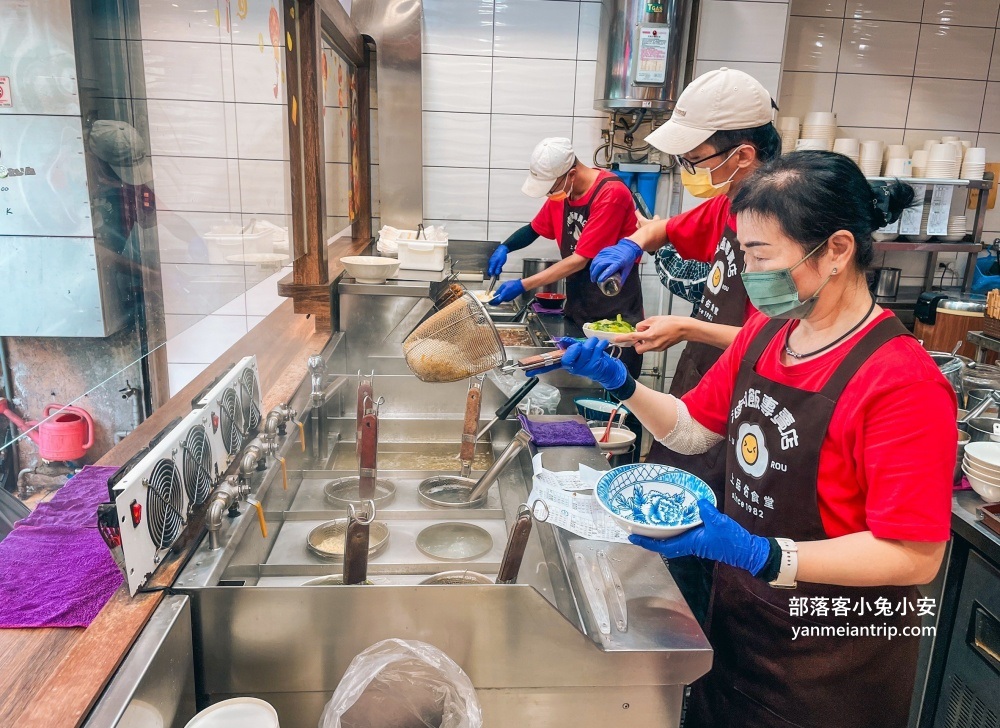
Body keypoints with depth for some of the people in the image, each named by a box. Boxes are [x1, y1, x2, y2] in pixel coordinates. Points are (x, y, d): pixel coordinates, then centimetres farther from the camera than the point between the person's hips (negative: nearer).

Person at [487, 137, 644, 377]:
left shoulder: (611, 194, -21)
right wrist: (504, 247, -2)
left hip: (615, 310, -6)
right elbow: (534, 229, 19)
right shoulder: (561, 191, 3)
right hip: (577, 303, 7)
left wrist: (522, 285, -21)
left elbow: (580, 260, -22)